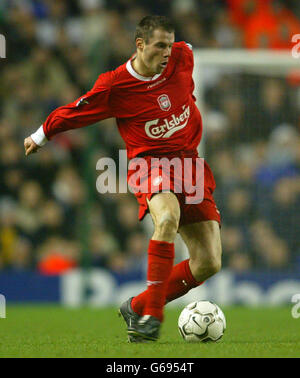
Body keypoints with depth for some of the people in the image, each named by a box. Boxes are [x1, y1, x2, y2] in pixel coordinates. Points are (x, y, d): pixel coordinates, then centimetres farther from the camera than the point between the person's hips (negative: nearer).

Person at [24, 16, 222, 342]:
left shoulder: (183, 57, -2)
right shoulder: (114, 86, -13)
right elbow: (72, 114, 2)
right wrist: (40, 137, 15)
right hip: (150, 163, -5)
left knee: (209, 264, -5)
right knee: (167, 218, -39)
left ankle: (137, 308, 11)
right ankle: (152, 315, -33)